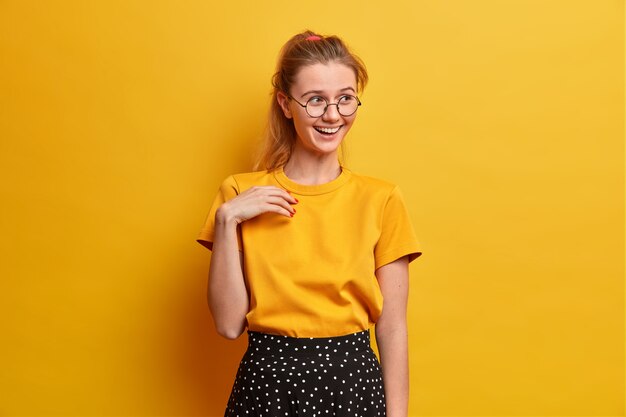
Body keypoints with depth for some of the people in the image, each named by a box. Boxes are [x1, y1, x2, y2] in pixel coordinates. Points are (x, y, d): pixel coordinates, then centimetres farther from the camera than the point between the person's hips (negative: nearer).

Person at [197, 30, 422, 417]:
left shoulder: (382, 199, -6)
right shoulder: (241, 194, -4)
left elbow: (392, 327, -3)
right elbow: (230, 323, -7)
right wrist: (227, 220, -15)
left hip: (353, 382, 0)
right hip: (267, 382, 0)